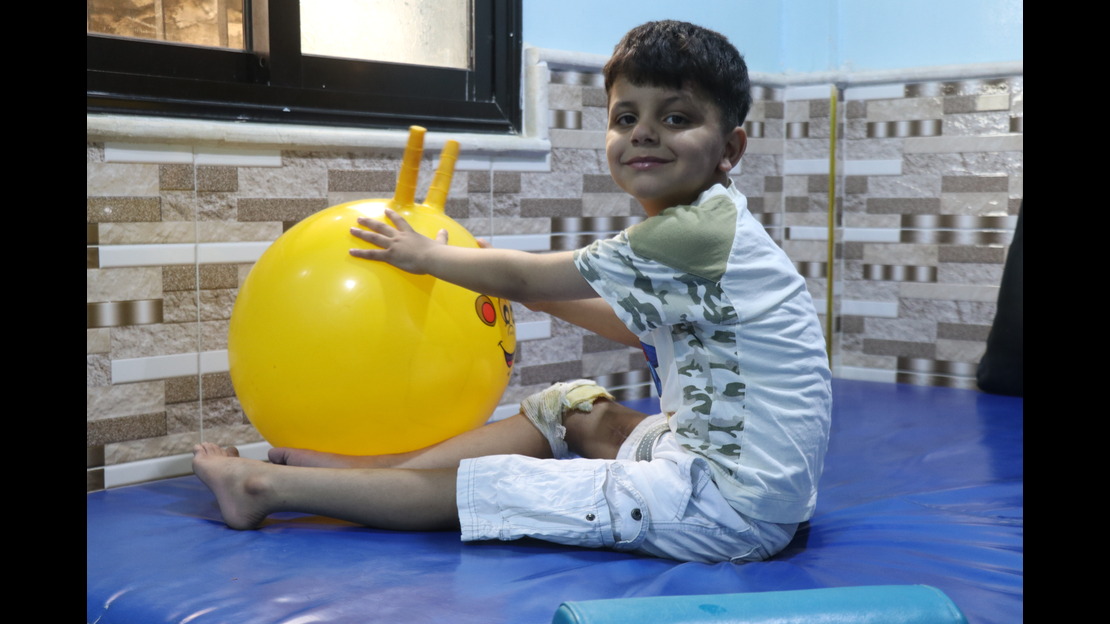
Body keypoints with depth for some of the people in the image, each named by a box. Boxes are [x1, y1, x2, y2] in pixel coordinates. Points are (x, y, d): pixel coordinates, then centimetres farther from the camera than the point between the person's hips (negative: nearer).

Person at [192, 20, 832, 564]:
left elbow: (525, 279, -10)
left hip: (728, 506, -9)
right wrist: (517, 283, 20)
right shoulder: (708, 225, 10)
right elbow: (637, 329, 23)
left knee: (481, 486, -5)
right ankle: (370, 467, 15)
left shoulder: (695, 233, -19)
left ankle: (268, 486, 7)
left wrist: (426, 255, 6)